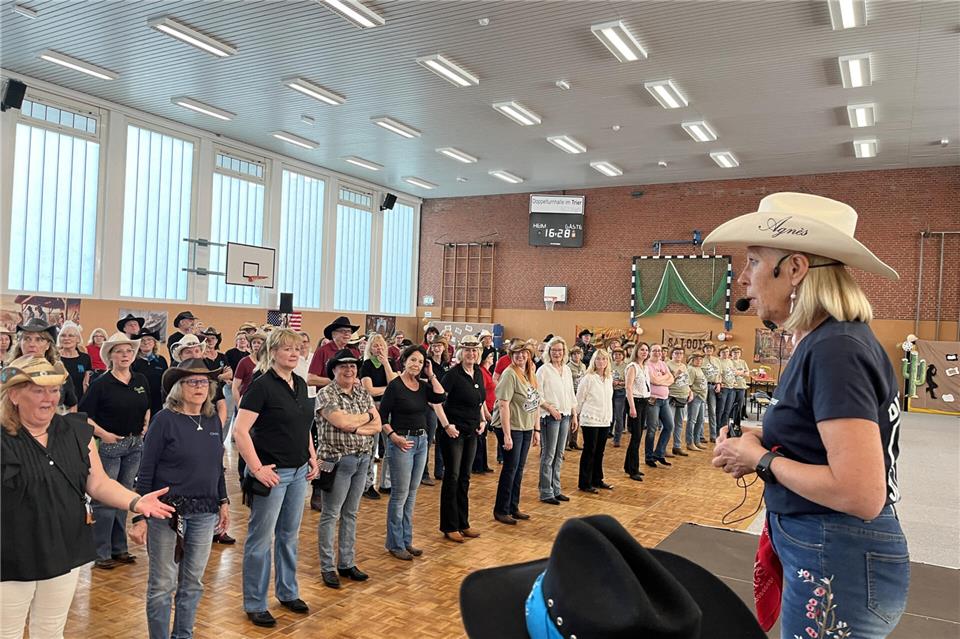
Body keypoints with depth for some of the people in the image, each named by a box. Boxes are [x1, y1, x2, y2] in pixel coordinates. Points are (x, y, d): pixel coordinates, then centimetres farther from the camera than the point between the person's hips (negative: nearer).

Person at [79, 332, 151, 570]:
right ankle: (101, 553, 11)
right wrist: (103, 433, -18)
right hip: (109, 444, -5)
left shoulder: (141, 381, 6)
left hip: (135, 445, 5)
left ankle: (119, 548, 25)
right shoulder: (101, 384, -9)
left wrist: (146, 425, 5)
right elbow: (83, 415, -11)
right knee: (105, 499, 0)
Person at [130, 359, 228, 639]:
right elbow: (146, 471, -10)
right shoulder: (164, 420, -10)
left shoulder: (214, 420, 6)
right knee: (162, 584, 6)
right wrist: (140, 517, -12)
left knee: (193, 582, 15)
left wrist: (223, 501, 12)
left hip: (204, 512, 5)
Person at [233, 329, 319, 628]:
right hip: (272, 473, -7)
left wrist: (312, 457, 11)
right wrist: (257, 469, -20)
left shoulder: (300, 384, 7)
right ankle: (255, 604, 20)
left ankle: (288, 592, 34)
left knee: (289, 535, 19)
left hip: (298, 472, 7)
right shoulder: (262, 385, -16)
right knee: (261, 539, 5)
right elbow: (240, 431, -20)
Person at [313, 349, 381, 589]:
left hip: (362, 459, 6)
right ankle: (327, 567, 14)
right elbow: (342, 421, -23)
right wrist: (367, 415, -6)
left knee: (350, 514, 14)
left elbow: (377, 425, 1)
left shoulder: (363, 393, 8)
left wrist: (355, 428, -16)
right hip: (337, 460, -6)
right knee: (330, 515, 3)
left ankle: (347, 564, 25)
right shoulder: (326, 394, -10)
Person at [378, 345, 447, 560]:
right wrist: (393, 436, -18)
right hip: (401, 441, -7)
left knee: (412, 493, 13)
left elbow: (440, 398, -10)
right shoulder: (395, 385, -10)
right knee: (399, 494, -1)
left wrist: (431, 375, -6)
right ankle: (395, 544, 11)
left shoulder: (423, 385, 7)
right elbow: (382, 416, -9)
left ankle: (407, 540, 24)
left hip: (421, 441, 7)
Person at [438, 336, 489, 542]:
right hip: (453, 432, -7)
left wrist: (483, 420, 9)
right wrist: (447, 425, -19)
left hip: (471, 432, 7)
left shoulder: (478, 373, 6)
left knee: (464, 478, 14)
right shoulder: (453, 373, -15)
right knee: (452, 477, 0)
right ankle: (449, 527, 11)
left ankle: (463, 523, 24)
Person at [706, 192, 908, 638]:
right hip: (823, 555, 9)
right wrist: (762, 443, 0)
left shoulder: (836, 350, -23)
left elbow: (861, 493, -28)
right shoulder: (822, 343, 6)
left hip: (838, 568, -9)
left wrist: (762, 460, -16)